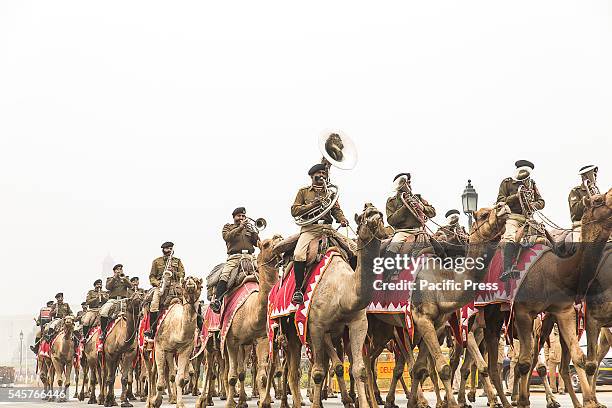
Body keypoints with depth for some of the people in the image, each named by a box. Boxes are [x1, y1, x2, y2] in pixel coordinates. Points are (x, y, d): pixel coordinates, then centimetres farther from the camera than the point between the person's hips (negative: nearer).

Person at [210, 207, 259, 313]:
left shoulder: (248, 227, 29)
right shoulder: (228, 227, 22)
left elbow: (257, 243, 16)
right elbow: (227, 237, -2)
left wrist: (252, 231, 0)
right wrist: (240, 227, -6)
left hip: (249, 256, 3)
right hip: (234, 256, -3)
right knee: (224, 275, -28)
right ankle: (217, 301, -39)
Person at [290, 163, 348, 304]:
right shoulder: (304, 191, 17)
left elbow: (336, 210, 17)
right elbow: (294, 211, 7)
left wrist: (342, 219, -6)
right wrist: (311, 205, -7)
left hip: (327, 227, 3)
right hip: (309, 228, -3)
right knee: (299, 254, -29)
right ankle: (298, 288, -18)